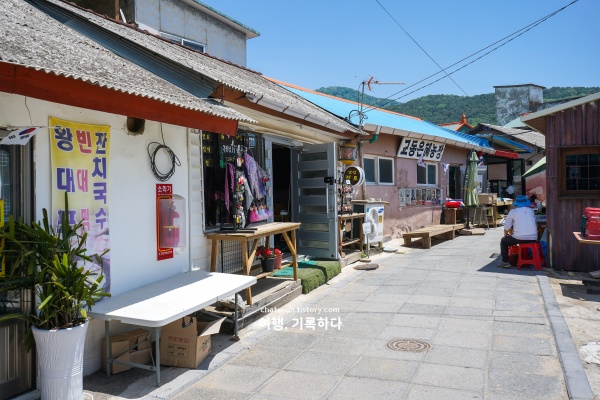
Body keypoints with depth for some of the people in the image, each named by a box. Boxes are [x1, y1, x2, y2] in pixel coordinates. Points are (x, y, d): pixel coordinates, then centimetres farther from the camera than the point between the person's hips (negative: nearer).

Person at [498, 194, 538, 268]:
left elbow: (506, 228, 2)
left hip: (519, 238, -4)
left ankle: (505, 262, 12)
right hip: (533, 238, 4)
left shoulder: (513, 211, 1)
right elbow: (535, 225, 19)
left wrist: (505, 236, 20)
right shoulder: (531, 211, 11)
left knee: (503, 241, 20)